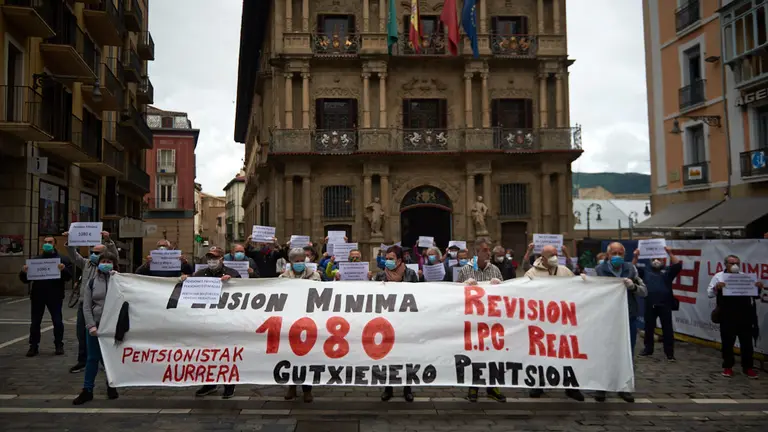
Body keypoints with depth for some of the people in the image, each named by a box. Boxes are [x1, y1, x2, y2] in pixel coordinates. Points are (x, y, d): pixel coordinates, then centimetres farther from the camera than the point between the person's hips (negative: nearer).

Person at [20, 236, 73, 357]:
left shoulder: (63, 260, 4)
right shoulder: (35, 260, 14)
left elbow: (68, 277, -7)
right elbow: (25, 279, 13)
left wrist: (63, 269, -28)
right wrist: (24, 272, -10)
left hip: (55, 295, -3)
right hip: (37, 295, 3)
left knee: (57, 321, 0)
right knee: (35, 322, 7)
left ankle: (59, 345, 11)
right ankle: (33, 346, 14)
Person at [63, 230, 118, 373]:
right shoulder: (86, 263, 17)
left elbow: (114, 255, -15)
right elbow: (74, 255, 14)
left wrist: (108, 241, -29)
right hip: (83, 303, 5)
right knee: (82, 334, 8)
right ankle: (82, 362, 18)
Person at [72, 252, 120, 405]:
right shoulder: (92, 282, 4)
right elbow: (86, 307, 3)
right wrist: (91, 325, -8)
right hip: (96, 325, 2)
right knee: (93, 358, 8)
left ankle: (111, 386, 23)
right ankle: (87, 390, 17)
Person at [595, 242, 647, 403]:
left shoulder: (631, 269, 4)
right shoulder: (599, 270, -5)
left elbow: (644, 292, 3)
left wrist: (633, 286, -15)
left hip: (629, 318, 3)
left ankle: (624, 387, 25)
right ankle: (601, 387, 18)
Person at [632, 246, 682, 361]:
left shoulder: (668, 271, 13)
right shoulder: (646, 272, 20)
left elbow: (678, 264, 0)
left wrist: (669, 253, -9)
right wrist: (636, 257, -2)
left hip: (665, 305, -2)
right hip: (650, 305, 2)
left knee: (667, 329, 0)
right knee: (648, 329, 10)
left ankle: (670, 353, 5)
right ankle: (648, 349, 22)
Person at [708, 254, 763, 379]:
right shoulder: (719, 276, 3)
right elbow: (710, 294, -1)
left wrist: (759, 288, -9)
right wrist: (716, 287, -22)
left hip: (744, 315, 2)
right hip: (727, 316, -2)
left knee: (747, 341, 7)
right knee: (727, 342, 6)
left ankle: (748, 367, 18)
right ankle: (728, 367, 17)